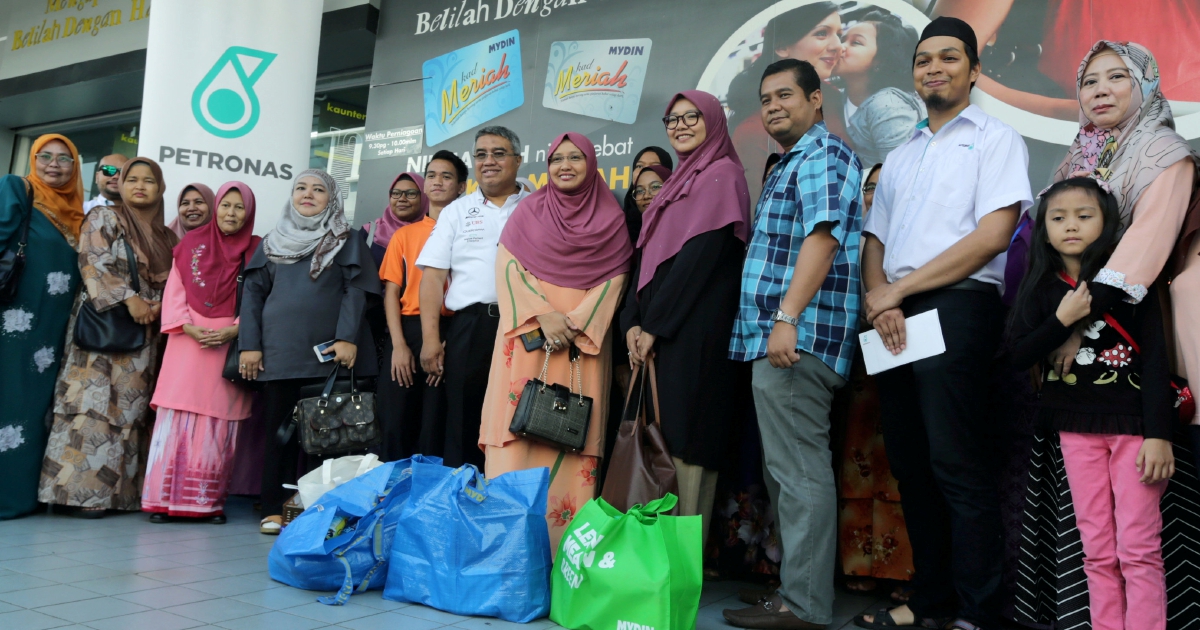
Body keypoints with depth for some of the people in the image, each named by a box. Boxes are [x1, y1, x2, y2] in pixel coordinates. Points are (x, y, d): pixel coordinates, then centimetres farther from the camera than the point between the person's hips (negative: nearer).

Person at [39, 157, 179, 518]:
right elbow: (93, 263, -8)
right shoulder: (103, 219, 5)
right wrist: (129, 299, -17)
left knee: (130, 410, 1)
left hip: (143, 335, 5)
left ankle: (121, 492, 3)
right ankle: (83, 492, -11)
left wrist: (155, 308, -4)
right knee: (94, 404, -12)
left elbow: (170, 284, 17)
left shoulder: (166, 236, 18)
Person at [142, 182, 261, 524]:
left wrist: (232, 331, -13)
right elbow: (174, 291, 6)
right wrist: (190, 328, -9)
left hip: (231, 346, -1)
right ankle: (165, 498, 1)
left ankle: (210, 501, 6)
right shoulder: (192, 243, 10)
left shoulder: (257, 251, 6)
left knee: (218, 427, 0)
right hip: (188, 342, 1)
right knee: (176, 420, -3)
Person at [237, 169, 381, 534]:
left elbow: (355, 292, -1)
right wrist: (249, 344, 1)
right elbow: (252, 293, 12)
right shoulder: (271, 244, 17)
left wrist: (347, 338, -15)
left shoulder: (346, 242, 9)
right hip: (279, 352, 2)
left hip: (327, 352, -2)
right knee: (279, 429, 2)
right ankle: (273, 510, 7)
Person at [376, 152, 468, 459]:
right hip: (407, 332, 3)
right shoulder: (404, 235, 15)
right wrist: (399, 344, -5)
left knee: (435, 428, -1)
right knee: (396, 423, 1)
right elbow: (392, 291, 9)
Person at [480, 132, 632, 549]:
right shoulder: (530, 209, 13)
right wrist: (542, 315, -12)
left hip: (584, 339, 0)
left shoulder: (610, 217, 11)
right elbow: (507, 265, 3)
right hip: (528, 334, 1)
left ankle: (568, 541, -2)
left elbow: (614, 277, 3)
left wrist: (577, 322, -12)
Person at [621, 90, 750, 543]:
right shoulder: (678, 184, 23)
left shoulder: (721, 175, -2)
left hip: (696, 330, -8)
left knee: (687, 438, -9)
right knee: (664, 438, 6)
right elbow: (648, 256, 16)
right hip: (660, 332, 8)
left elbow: (701, 255, -13)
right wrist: (634, 321, 1)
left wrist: (654, 326, -14)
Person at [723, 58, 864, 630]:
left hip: (799, 338, -11)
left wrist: (787, 317, -28)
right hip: (778, 341, 11)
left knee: (798, 472, -10)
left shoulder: (823, 155, -6)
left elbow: (822, 238, -20)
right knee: (785, 472, 13)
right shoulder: (791, 165, 26)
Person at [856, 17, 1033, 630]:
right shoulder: (899, 157, 24)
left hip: (956, 306, -6)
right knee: (910, 462, 7)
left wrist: (900, 288, -9)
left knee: (958, 464, -9)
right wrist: (877, 293, -4)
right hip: (894, 318, 7)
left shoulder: (995, 138, 5)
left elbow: (994, 234, -9)